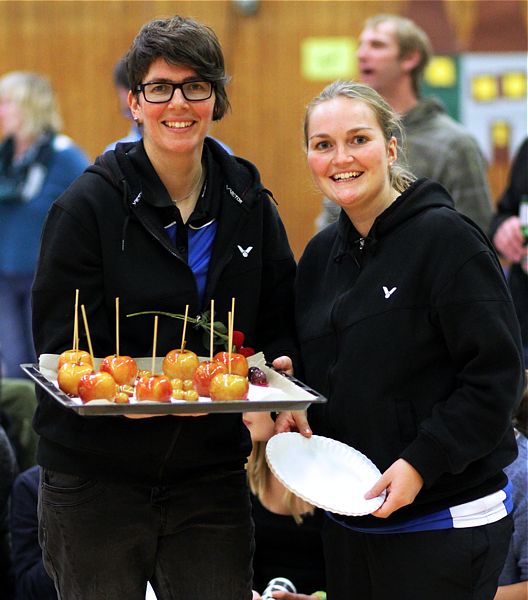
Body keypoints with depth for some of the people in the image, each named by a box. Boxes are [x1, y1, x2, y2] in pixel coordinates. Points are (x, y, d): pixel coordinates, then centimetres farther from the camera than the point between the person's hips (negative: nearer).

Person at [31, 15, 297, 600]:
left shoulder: (249, 204, 6)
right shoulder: (90, 205, -6)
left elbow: (281, 329, 11)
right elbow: (59, 345, -7)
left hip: (213, 480, 3)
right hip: (96, 479, -3)